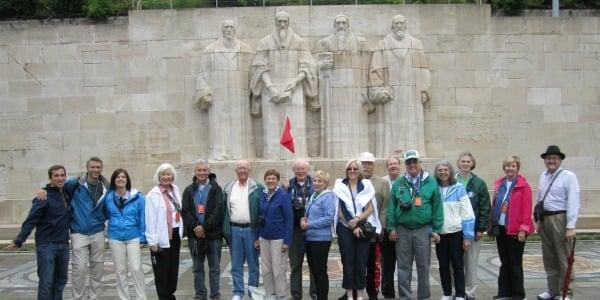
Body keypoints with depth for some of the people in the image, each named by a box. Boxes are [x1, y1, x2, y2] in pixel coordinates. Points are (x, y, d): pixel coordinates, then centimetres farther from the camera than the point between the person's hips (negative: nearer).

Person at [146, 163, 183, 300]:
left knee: (174, 267, 15)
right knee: (161, 270, 2)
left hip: (175, 234, 6)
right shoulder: (153, 194, -11)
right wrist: (153, 241, -15)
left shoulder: (175, 190, 8)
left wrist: (181, 231, 10)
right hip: (162, 237, -6)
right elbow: (150, 219, -13)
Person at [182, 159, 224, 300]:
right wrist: (195, 227, -13)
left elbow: (218, 211, -9)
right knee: (197, 268, 10)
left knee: (214, 267, 5)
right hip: (195, 235, 3)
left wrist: (204, 227, -14)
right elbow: (185, 211, 0)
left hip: (213, 234, -2)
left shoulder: (216, 189, 0)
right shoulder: (189, 190, 9)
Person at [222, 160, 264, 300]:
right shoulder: (228, 188, 8)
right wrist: (225, 230, 3)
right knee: (236, 264, 7)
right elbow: (224, 209, 9)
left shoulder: (258, 188, -3)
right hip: (234, 229, 3)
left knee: (253, 263, 7)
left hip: (251, 229, -3)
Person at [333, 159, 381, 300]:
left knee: (361, 261, 1)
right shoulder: (340, 185, 2)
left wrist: (357, 219, -13)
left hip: (363, 228, 1)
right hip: (345, 228, -1)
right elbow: (340, 210, -2)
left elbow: (370, 208, 2)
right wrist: (353, 227, -7)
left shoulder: (366, 185, 6)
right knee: (348, 261, 1)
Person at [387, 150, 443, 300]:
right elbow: (391, 206, 6)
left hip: (423, 230, -1)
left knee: (423, 266, 7)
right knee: (403, 266, 7)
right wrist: (392, 227, 0)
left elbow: (437, 207, 0)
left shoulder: (431, 182, 1)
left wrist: (436, 230, -4)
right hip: (403, 230, 1)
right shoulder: (398, 183, 6)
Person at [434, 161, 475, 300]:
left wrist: (468, 236, -9)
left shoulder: (459, 188, -4)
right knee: (443, 265, 12)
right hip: (439, 234, 3)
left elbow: (467, 213, -6)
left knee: (457, 265, 5)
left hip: (456, 233, -3)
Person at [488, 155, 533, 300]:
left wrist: (523, 229, -16)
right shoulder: (499, 184, 10)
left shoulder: (523, 186, -7)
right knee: (504, 262, 13)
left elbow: (526, 209, -11)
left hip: (515, 230, -5)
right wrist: (491, 225, 8)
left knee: (515, 263, 3)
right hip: (500, 228, 5)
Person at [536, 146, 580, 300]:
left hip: (560, 219, -7)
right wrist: (539, 221, 13)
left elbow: (573, 202, -16)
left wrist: (571, 227, -19)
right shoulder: (543, 176, 11)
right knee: (549, 258, 15)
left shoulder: (568, 176, -11)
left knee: (563, 258, 0)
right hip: (545, 218, 7)